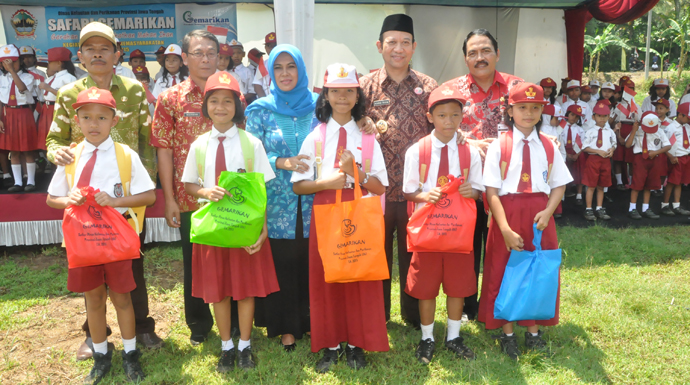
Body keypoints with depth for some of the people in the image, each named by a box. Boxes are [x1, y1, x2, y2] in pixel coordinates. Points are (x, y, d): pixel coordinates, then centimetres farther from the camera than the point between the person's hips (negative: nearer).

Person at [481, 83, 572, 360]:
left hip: (539, 216, 3)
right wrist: (505, 228, -18)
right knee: (505, 273, 6)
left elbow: (559, 185, 8)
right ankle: (507, 333, 23)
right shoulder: (499, 146, -6)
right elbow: (491, 191, -10)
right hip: (507, 214, -3)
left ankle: (533, 331, 28)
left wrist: (548, 211, -11)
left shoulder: (548, 146, 5)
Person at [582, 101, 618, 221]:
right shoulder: (590, 132, -3)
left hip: (606, 160, 4)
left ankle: (599, 209, 21)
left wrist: (612, 149, -5)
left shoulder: (610, 132, 9)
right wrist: (598, 151, -15)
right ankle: (588, 210, 8)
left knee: (601, 186, 12)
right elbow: (585, 147, -6)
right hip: (593, 159, -4)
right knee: (591, 186, -1)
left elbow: (614, 143, 18)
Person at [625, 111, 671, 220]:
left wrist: (656, 152, -11)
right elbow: (627, 144, -11)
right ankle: (632, 209, 2)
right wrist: (634, 131, -15)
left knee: (648, 185, 10)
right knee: (637, 184, -6)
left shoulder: (660, 132, 7)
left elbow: (668, 146, 5)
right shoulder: (637, 132, -2)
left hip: (653, 160, 4)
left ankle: (646, 209, 19)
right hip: (640, 159, -4)